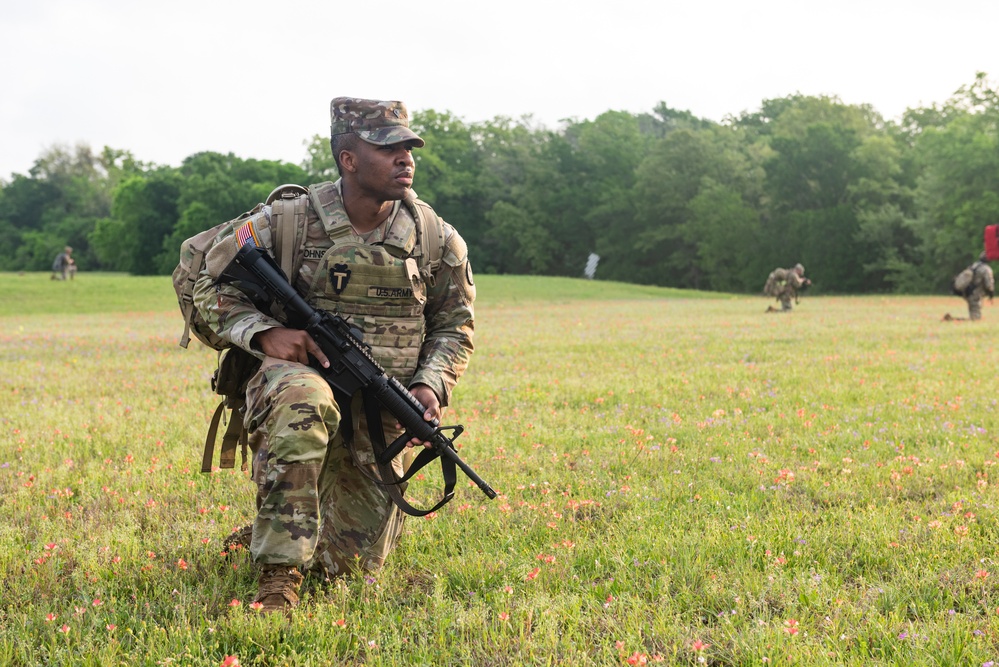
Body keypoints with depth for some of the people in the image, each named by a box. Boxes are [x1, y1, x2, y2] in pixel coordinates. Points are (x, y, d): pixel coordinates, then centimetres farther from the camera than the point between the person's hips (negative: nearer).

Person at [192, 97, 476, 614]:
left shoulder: (436, 238, 0)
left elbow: (455, 323, 12)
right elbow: (209, 288, 0)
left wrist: (431, 384, -7)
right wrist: (264, 333, -18)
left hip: (381, 415, 4)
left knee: (350, 563, 5)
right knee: (303, 401, -43)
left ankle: (264, 533, 42)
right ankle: (279, 573, -32)